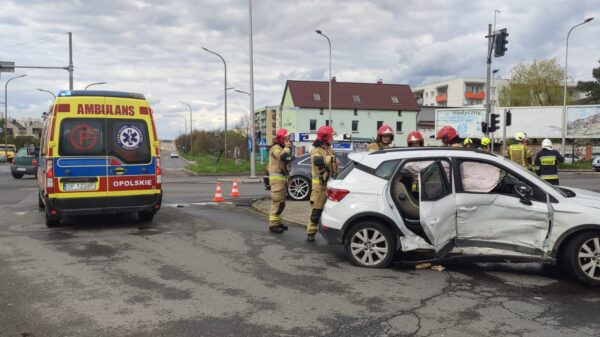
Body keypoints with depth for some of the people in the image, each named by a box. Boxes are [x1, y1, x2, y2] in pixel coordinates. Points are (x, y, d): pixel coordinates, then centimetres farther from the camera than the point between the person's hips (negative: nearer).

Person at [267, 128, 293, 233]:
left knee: (281, 202, 15)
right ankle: (273, 225, -13)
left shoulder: (283, 148, 21)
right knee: (277, 202, -13)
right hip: (277, 178, -10)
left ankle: (277, 222, 24)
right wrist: (287, 148, -17)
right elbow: (282, 156, -31)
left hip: (283, 177, 10)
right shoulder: (276, 148, -11)